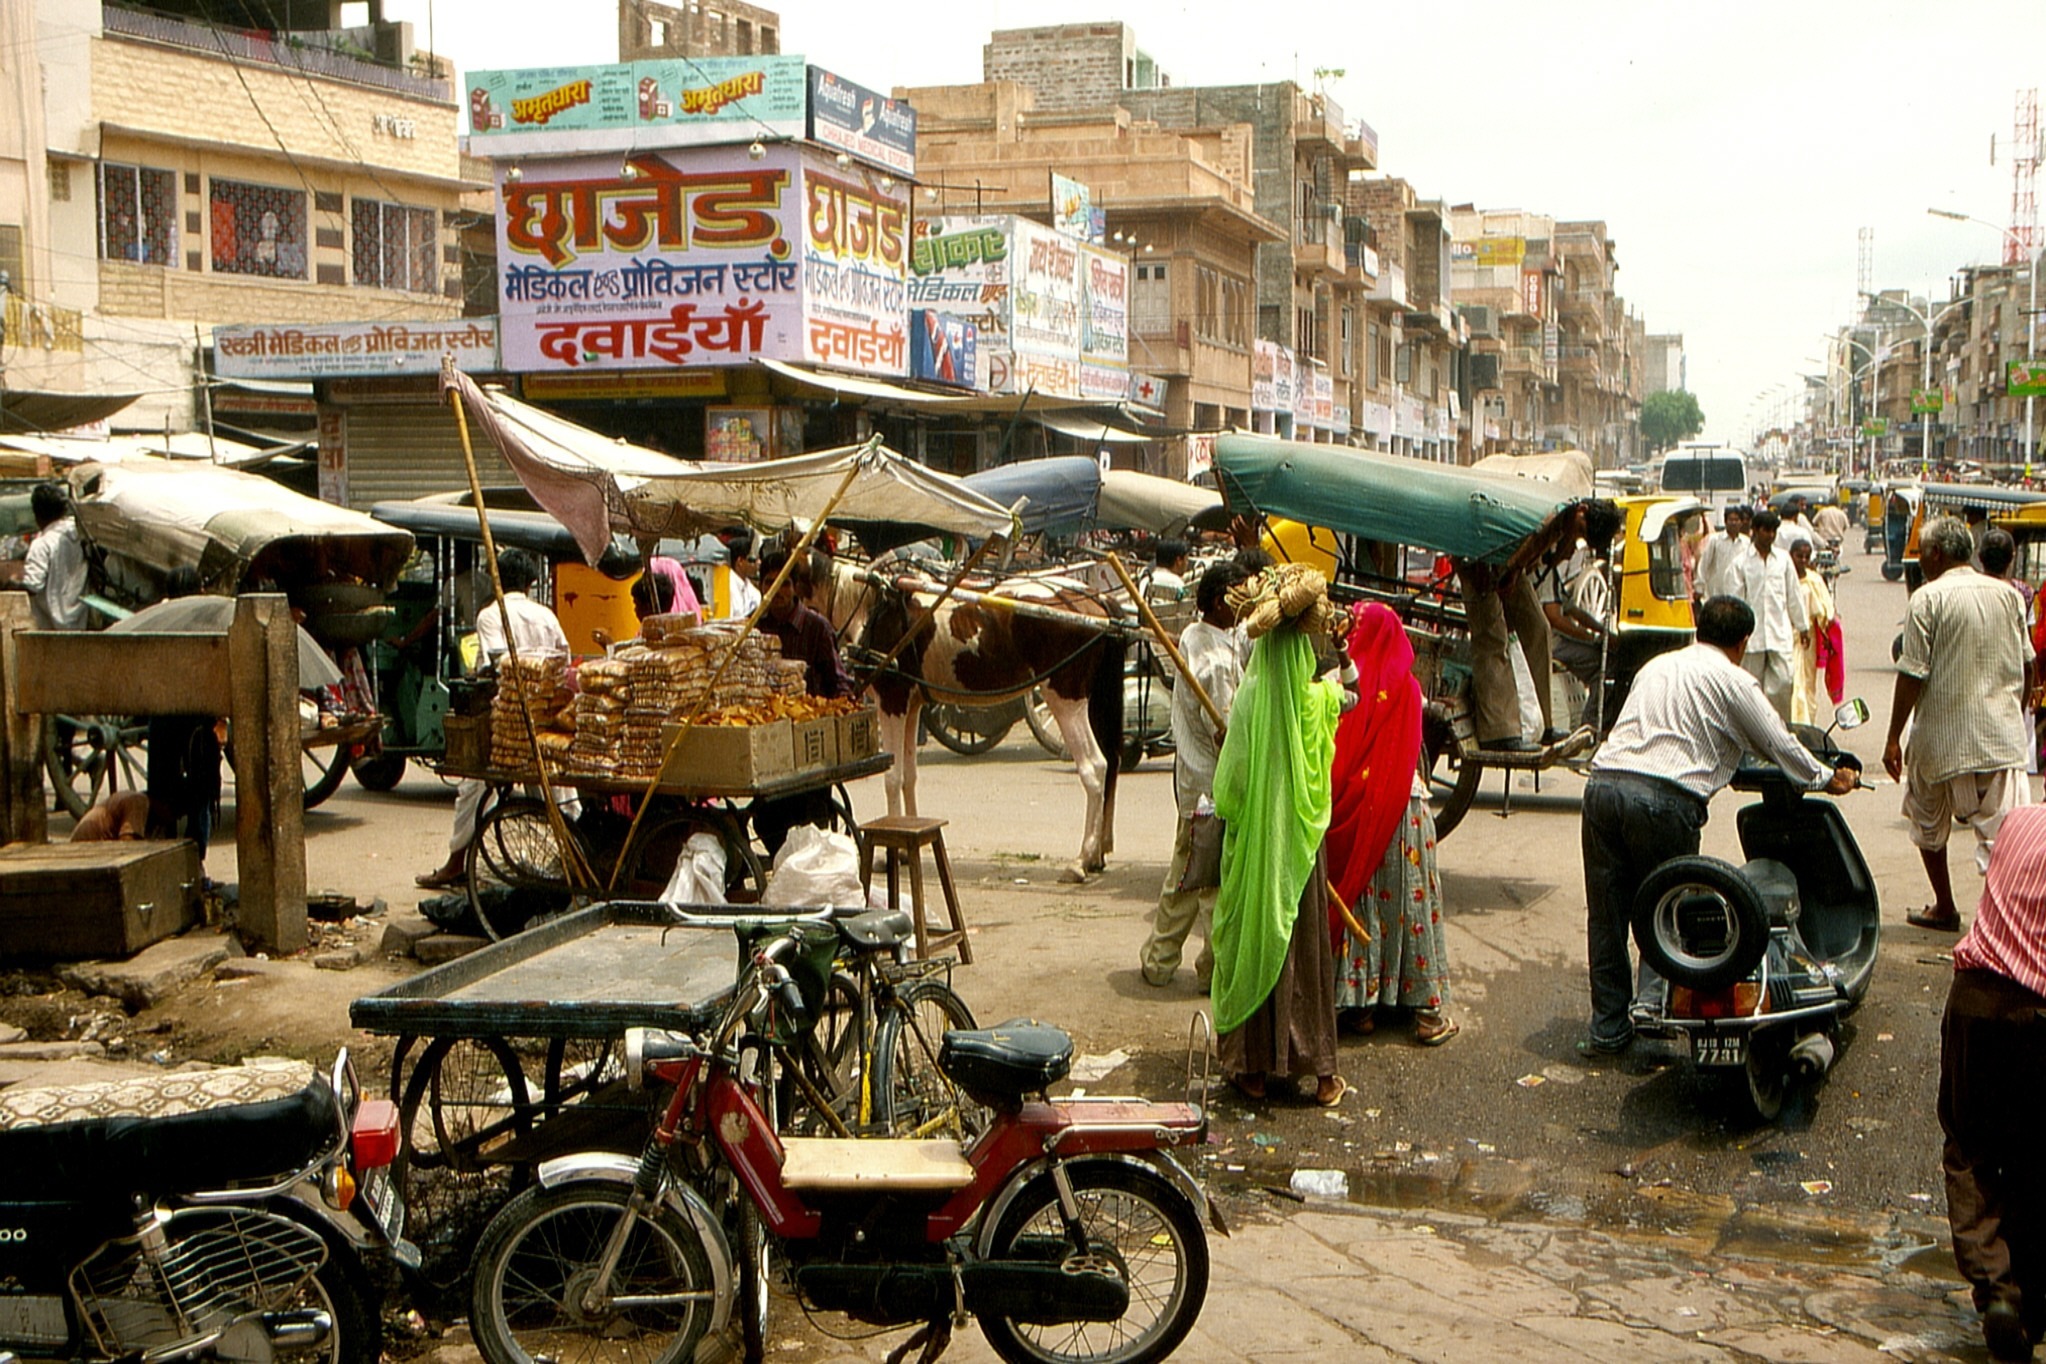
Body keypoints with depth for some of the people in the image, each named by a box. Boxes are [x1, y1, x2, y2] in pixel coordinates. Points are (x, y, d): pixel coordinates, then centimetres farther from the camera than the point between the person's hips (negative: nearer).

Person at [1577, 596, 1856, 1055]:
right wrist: (1828, 778, 34)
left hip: (1603, 780, 5)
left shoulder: (1657, 665, 26)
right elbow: (1779, 745, 16)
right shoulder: (1734, 680, 8)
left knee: (1606, 915, 10)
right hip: (1664, 797, -5)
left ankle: (1608, 1028, 14)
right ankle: (1651, 999, -8)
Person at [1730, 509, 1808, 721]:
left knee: (1783, 681, -7)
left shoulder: (1783, 558, 7)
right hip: (1753, 632, -1)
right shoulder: (1742, 562, 0)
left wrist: (1802, 626, 15)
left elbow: (1793, 594, 12)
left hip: (1780, 632, 1)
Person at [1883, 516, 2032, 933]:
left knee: (1929, 824, 18)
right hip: (2003, 734, 3)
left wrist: (1894, 737, -7)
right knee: (2003, 831, 0)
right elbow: (2023, 667, 12)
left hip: (1941, 735, -3)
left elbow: (1912, 675, -13)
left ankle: (1944, 908, 27)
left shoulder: (1928, 598, -10)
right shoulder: (2008, 595, 5)